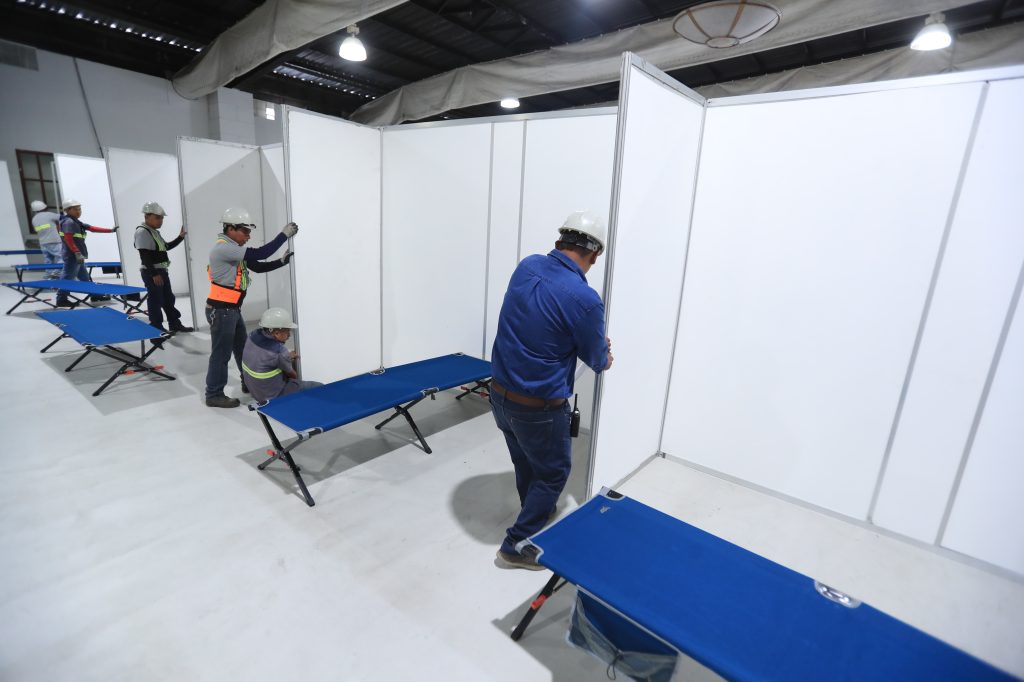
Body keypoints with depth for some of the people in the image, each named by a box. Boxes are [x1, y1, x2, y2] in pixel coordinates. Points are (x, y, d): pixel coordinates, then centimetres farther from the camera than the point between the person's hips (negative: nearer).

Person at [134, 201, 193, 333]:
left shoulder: (155, 232, 14)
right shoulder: (142, 232, -15)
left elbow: (166, 247, 25)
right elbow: (145, 257, -21)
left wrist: (180, 237, 13)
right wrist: (154, 274, -25)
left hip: (162, 271, 10)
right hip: (151, 273, -10)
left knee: (168, 298, 16)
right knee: (155, 300, -1)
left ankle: (175, 324, 26)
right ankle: (157, 328, 9)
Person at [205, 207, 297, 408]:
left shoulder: (234, 249, 12)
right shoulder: (223, 248, -19)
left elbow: (258, 267, 11)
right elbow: (259, 254, -26)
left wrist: (282, 261, -4)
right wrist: (284, 234, -21)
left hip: (232, 308, 10)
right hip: (220, 310, -10)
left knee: (242, 347, 20)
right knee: (221, 353, 0)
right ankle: (214, 395, 12)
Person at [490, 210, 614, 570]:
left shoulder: (527, 266, -3)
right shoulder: (584, 298, -23)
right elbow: (596, 357, -5)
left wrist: (594, 342, 22)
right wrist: (604, 359, 20)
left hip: (500, 392, 7)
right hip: (538, 407, -7)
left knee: (524, 462, 28)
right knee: (553, 472, 18)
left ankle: (536, 513, 53)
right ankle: (517, 546, 29)